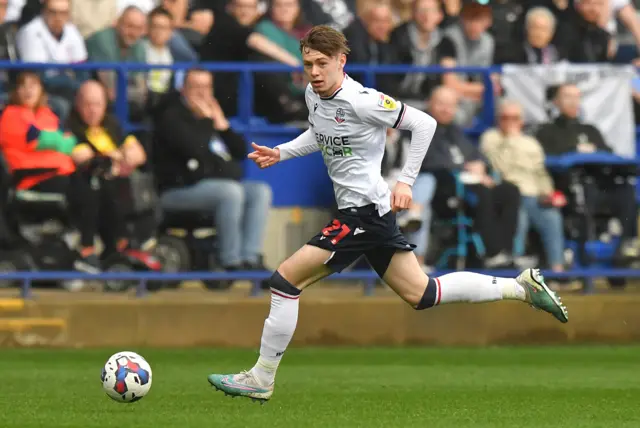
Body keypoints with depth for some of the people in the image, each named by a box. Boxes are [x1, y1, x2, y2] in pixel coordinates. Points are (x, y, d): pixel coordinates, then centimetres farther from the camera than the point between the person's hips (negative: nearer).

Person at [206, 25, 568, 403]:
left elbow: (424, 123, -15)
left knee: (285, 280, -9)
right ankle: (521, 287, 21)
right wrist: (279, 153, 11)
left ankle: (261, 380, 0)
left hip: (364, 212, -10)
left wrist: (406, 181, -16)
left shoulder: (360, 100, -19)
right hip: (369, 213, 10)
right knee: (421, 294, 15)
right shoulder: (314, 95, 6)